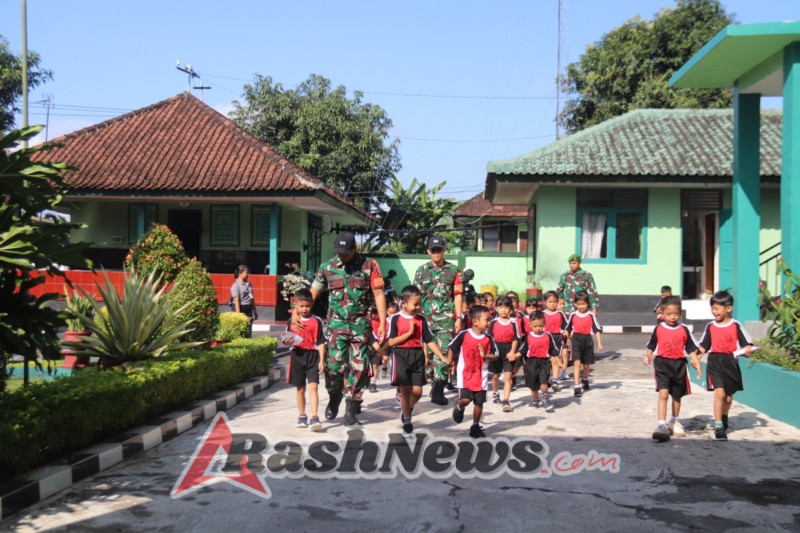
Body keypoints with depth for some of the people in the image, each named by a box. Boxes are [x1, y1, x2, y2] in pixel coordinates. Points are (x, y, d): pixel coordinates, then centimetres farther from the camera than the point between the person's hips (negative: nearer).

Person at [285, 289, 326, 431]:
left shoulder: (316, 321, -2)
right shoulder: (292, 321, 6)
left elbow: (321, 342, -2)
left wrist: (322, 360, -7)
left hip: (312, 356, -3)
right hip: (297, 356, 3)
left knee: (313, 386, -12)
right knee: (300, 388, 12)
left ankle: (314, 418, -15)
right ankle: (302, 417, 24)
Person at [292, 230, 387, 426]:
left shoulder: (369, 265, -1)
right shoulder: (327, 267, 5)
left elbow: (379, 294, -2)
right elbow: (313, 292, 10)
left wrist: (382, 323, -8)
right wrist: (296, 312, -3)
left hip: (360, 325, -1)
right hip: (336, 324, 1)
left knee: (359, 368, -1)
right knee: (334, 364, -7)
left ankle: (351, 412, 10)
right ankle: (334, 397, 23)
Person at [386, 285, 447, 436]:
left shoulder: (421, 319, 5)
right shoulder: (395, 319, -6)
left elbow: (429, 341, 7)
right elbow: (390, 342, -12)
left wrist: (442, 357, 0)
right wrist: (409, 332, -16)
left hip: (418, 356, 3)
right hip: (401, 356, -3)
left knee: (417, 391, 1)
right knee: (405, 390, 0)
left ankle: (406, 409, 31)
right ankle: (407, 420, 17)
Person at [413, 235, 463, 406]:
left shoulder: (453, 270, 6)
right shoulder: (421, 270, 9)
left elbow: (457, 295, 6)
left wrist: (458, 318, 1)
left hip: (446, 318, -2)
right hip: (426, 318, 2)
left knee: (444, 352, -10)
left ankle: (438, 390, -12)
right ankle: (434, 383, 19)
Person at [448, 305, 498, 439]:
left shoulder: (488, 339, -5)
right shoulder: (463, 335, -14)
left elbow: (495, 355, 0)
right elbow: (452, 347, 0)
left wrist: (486, 356, -18)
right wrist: (450, 361, 7)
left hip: (481, 376, 3)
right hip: (465, 375, -3)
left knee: (479, 402, 7)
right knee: (465, 399, -14)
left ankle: (475, 426, 23)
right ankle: (459, 407, 23)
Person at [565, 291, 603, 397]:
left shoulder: (591, 315, -4)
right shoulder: (573, 315, 0)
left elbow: (597, 329, -3)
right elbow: (568, 328, 12)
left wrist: (599, 343, -9)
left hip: (587, 340, 0)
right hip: (576, 340, 0)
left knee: (586, 364, 14)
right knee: (577, 363, -11)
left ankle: (585, 380, 44)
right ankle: (577, 387, -13)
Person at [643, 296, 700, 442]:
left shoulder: (684, 330, 0)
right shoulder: (658, 329, -1)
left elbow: (691, 347, 2)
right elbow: (652, 345, 10)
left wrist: (695, 360, -9)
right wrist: (648, 357, 2)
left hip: (679, 365, 2)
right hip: (662, 364, -2)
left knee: (677, 396, 16)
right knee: (663, 394, -16)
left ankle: (674, 422, 36)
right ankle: (661, 425, -18)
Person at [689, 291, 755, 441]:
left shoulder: (736, 326, -2)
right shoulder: (710, 327, 4)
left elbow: (747, 344, -3)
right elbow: (703, 346, 10)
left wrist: (748, 350, -23)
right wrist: (696, 358, -3)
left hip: (731, 362, 0)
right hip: (714, 362, 0)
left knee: (728, 396, 14)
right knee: (719, 392, -16)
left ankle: (724, 419, 42)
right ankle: (718, 427, -14)